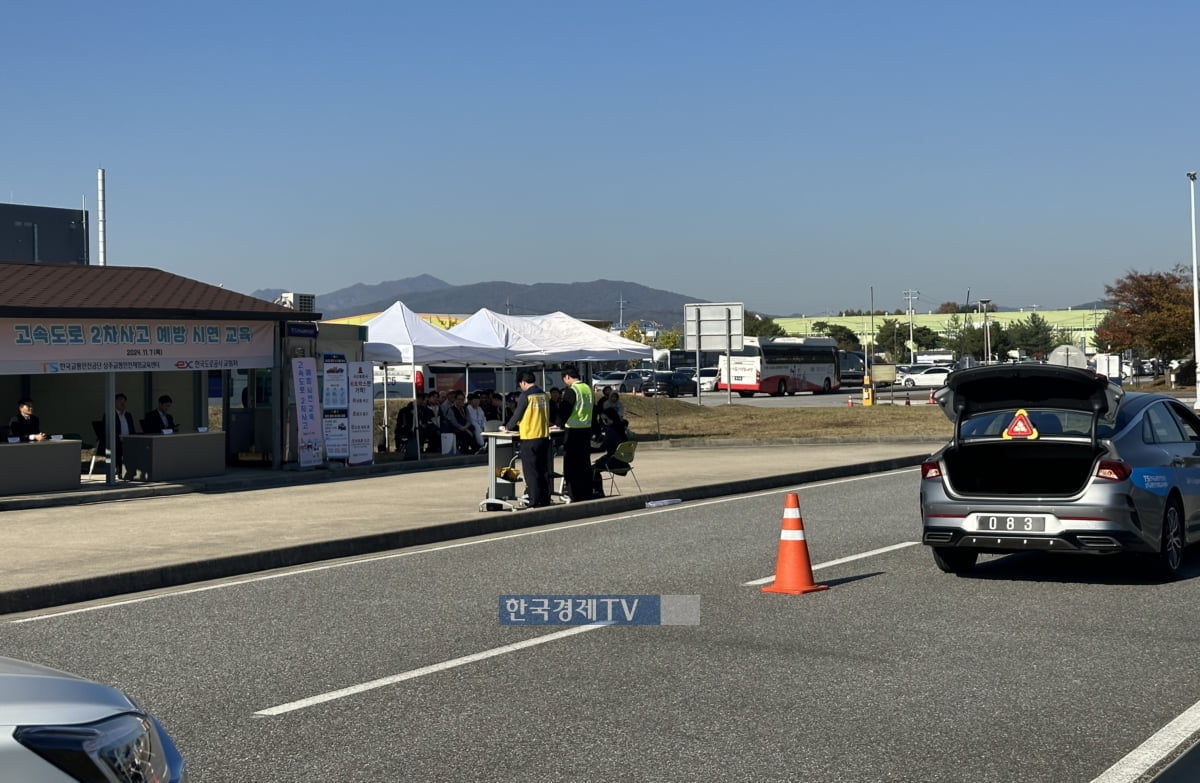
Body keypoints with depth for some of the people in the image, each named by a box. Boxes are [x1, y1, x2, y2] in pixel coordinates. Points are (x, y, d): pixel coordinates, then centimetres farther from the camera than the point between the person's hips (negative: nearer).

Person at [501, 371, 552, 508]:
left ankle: (535, 503, -3)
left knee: (531, 472, -1)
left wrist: (507, 428, 12)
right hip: (544, 436, 6)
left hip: (530, 438, -6)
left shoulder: (526, 396, -12)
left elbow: (517, 415, -6)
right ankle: (545, 500, 14)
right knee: (544, 470, 12)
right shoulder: (544, 395, 8)